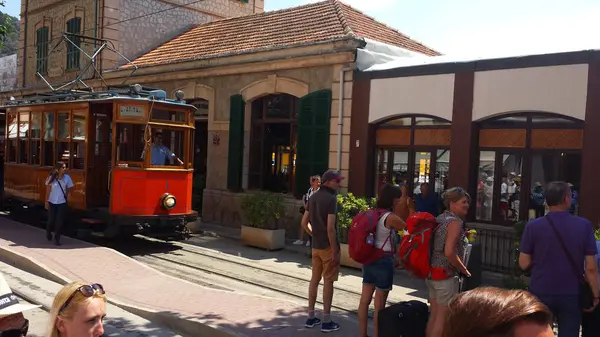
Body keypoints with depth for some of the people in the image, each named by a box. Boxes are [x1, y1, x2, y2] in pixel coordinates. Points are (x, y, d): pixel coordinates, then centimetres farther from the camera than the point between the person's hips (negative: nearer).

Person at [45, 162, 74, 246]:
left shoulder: (67, 178, -3)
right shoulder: (52, 177, -6)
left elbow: (68, 190, 5)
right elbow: (48, 190, -1)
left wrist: (67, 200, -5)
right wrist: (46, 201, -3)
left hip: (62, 203, 1)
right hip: (52, 202, 0)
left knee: (60, 221, -2)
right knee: (51, 219, 9)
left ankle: (57, 238, 10)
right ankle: (48, 232, 41)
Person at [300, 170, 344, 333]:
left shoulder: (313, 197, 9)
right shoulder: (331, 198, -16)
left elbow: (304, 223, 13)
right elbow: (330, 228, -22)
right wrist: (334, 250, -18)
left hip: (316, 246, 8)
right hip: (328, 246, -7)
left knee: (314, 279, 13)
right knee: (328, 281, -1)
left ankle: (311, 317, 20)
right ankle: (326, 321, 5)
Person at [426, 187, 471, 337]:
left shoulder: (440, 218, 11)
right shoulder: (455, 222, -14)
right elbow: (449, 253, -24)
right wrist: (464, 271, -11)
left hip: (431, 272, 8)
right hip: (446, 275, -8)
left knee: (434, 315, 16)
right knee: (443, 317, 1)